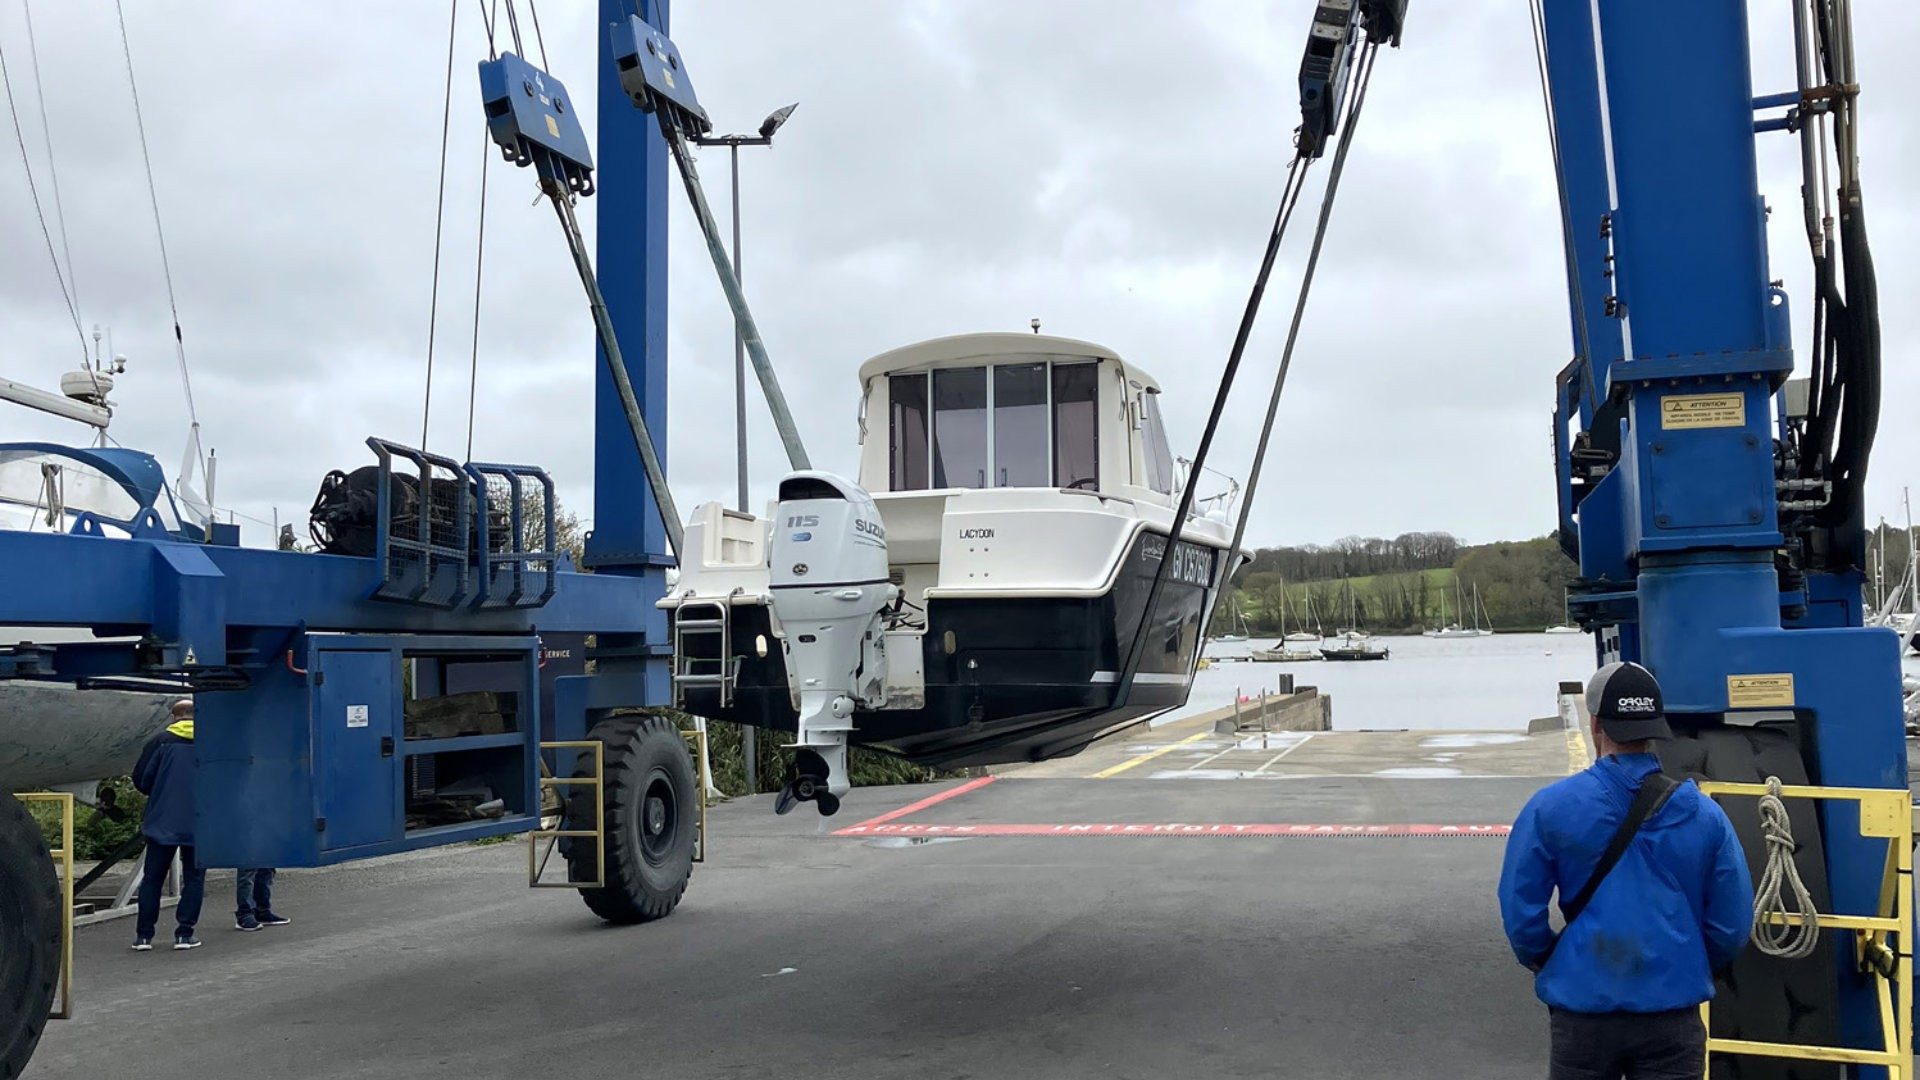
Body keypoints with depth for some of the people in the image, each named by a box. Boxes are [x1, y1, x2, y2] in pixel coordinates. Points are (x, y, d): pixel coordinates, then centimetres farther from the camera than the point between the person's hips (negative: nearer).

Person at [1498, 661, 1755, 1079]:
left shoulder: (1550, 807, -9)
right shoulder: (1703, 814, -4)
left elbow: (1520, 910, -6)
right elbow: (1732, 924, 0)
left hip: (1583, 1004, -1)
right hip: (1674, 1013, 1)